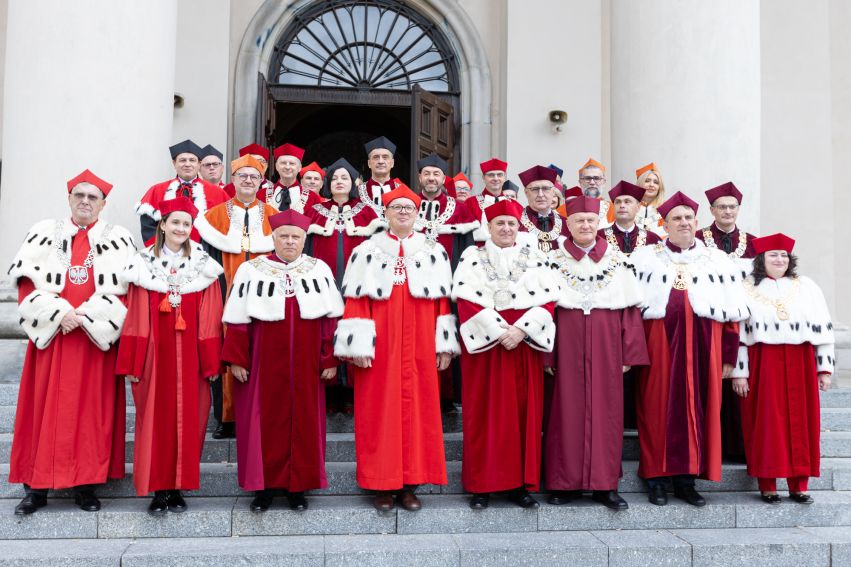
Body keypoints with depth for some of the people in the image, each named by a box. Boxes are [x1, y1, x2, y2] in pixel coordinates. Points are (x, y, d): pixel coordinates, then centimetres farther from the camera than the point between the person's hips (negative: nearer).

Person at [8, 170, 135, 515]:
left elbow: (124, 290, -2)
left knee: (92, 409, 1)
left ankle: (85, 483, 10)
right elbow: (27, 283, 2)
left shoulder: (119, 240, 7)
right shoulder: (44, 234, 10)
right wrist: (58, 313, -12)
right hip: (50, 335, 1)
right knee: (45, 409, 1)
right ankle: (37, 486, 10)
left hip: (96, 338, -1)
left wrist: (85, 316, -13)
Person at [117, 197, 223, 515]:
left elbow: (210, 321, 1)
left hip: (189, 357, 1)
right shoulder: (144, 264, 4)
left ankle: (178, 487, 15)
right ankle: (158, 489, 10)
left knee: (187, 419, 3)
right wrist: (132, 364, -5)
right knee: (155, 419, 1)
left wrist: (211, 363, -3)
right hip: (155, 355, 0)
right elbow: (135, 319, 0)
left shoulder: (203, 266, 5)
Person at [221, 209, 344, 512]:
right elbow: (238, 320, 0)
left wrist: (330, 360, -1)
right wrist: (237, 360, -5)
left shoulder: (319, 269, 5)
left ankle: (298, 485, 20)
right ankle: (263, 485, 18)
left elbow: (331, 318, 3)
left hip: (306, 364, 1)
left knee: (304, 421, 7)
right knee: (265, 421, 4)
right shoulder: (251, 270, 2)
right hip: (264, 363, -1)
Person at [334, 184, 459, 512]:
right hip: (380, 348, -1)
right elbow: (356, 301, -2)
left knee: (417, 407, 2)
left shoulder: (434, 251, 11)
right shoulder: (367, 251, 5)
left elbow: (443, 300, 9)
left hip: (420, 347, 2)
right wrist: (359, 346, -10)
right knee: (379, 409, 0)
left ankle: (409, 484, 13)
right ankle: (382, 485, 10)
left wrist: (444, 344, 3)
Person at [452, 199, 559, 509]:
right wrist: (499, 331, -16)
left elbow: (547, 298, 1)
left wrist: (521, 329, -13)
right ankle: (481, 484, 6)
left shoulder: (534, 257, 10)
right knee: (485, 412, -1)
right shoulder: (472, 257, 4)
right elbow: (468, 300, -7)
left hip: (525, 343, 2)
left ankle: (520, 482, 12)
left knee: (524, 411, 3)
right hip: (485, 342, -2)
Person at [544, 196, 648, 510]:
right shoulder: (554, 259, 5)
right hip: (566, 342, -1)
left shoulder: (617, 260, 8)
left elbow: (630, 310, 6)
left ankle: (605, 484, 13)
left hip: (606, 345, 1)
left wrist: (629, 354, -1)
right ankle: (565, 482, 10)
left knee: (606, 409, 4)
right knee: (567, 409, 1)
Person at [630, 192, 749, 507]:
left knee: (698, 409, 3)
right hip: (659, 344, -2)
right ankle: (656, 478, 8)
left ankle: (686, 478, 13)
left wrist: (729, 357, 2)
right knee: (659, 408, 0)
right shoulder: (644, 259, 8)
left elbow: (732, 314, 9)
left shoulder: (718, 262, 12)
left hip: (703, 347, 2)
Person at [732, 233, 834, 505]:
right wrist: (739, 371, -9)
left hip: (800, 365, 3)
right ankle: (767, 484, 8)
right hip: (763, 364, -3)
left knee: (800, 422, 5)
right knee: (766, 423, 0)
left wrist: (825, 367, 2)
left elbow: (822, 328, 8)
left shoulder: (806, 286, 10)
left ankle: (798, 485, 13)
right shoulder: (746, 289, 2)